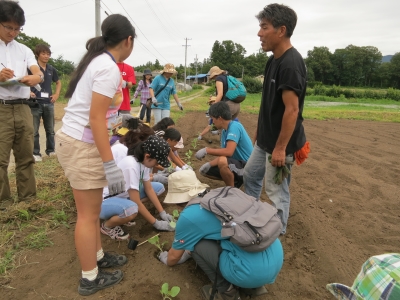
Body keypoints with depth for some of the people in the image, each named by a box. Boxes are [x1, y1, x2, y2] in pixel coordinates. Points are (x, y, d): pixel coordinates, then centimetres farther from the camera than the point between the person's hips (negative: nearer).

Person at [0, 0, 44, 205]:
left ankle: (28, 197, 20)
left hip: (22, 108, 3)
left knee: (26, 156, 9)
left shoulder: (24, 50, 13)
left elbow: (39, 74, 1)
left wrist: (35, 78, -23)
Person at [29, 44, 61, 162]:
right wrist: (28, 92, -17)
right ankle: (35, 153, 12)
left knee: (50, 129, 14)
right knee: (34, 131, 2)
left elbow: (58, 82, 23)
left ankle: (51, 150, 27)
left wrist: (56, 94, 10)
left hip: (49, 103, 5)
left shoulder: (51, 69, 9)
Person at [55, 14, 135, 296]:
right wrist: (111, 165, -22)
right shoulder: (109, 68, -17)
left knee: (92, 209, 19)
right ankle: (90, 279, 20)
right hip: (82, 145, -9)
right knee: (89, 214, 3)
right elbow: (96, 118, -22)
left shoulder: (97, 61, 12)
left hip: (76, 140, 9)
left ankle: (98, 256, 36)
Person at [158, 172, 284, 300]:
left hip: (255, 271, -8)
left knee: (194, 242, 3)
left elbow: (174, 256, 12)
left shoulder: (189, 215, -6)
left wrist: (167, 259, 37)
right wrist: (187, 253, 46)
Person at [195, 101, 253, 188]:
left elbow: (228, 152, -32)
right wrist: (209, 164, -6)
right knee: (204, 170, 10)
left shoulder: (234, 126, -21)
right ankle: (235, 180, 15)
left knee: (223, 162, -37)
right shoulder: (224, 131, 5)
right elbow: (223, 153, 7)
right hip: (236, 164, 9)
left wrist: (206, 150, -24)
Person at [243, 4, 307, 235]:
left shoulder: (291, 63, -23)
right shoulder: (274, 59, 7)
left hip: (279, 144, -10)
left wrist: (281, 148, -23)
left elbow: (292, 109, -25)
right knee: (251, 175, 23)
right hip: (265, 140, 10)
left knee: (277, 191, 6)